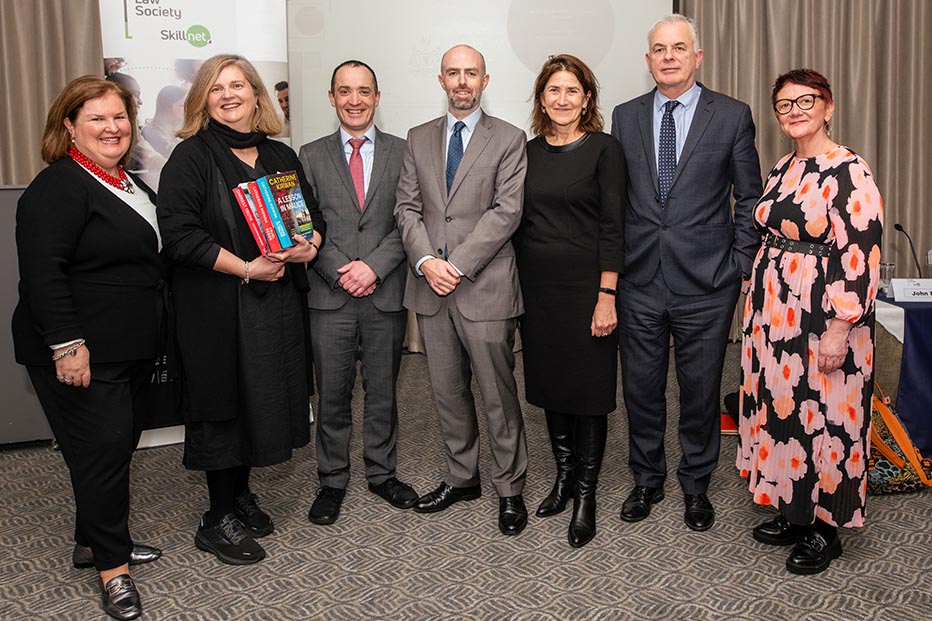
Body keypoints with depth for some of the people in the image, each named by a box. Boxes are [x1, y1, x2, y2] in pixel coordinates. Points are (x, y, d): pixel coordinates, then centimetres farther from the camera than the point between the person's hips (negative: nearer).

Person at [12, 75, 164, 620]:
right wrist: (66, 345, -25)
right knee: (103, 448, -5)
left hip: (131, 349, 9)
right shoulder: (59, 187, -14)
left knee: (118, 446, 16)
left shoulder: (127, 184, 14)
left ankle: (94, 539, 32)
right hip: (81, 355, -9)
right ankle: (112, 567, 8)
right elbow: (43, 272, -22)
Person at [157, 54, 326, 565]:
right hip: (218, 308, -5)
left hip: (278, 302, 6)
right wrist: (246, 268, -19)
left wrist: (309, 246, -5)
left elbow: (313, 213, 18)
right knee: (224, 403, 1)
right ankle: (219, 519, 14)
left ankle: (240, 493, 30)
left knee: (264, 399, 11)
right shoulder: (191, 156, -5)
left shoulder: (281, 155, 13)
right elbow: (178, 233, -15)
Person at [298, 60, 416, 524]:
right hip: (330, 295, 0)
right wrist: (339, 272, -11)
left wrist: (373, 267, -14)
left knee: (382, 391, 11)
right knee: (332, 395, 7)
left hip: (385, 294, 0)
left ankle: (382, 473, 27)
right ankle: (332, 481, 22)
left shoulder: (402, 152, 5)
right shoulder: (311, 156, 7)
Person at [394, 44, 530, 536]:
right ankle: (461, 478, 30)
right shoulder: (418, 140, 13)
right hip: (431, 288, 4)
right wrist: (426, 261, -10)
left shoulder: (509, 140, 0)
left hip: (485, 287, -4)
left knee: (499, 394, 2)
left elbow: (506, 212, -9)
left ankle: (509, 488, 18)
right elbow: (407, 208, 7)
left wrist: (458, 265, -15)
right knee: (447, 392, 14)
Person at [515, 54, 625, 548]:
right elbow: (520, 222, 10)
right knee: (548, 382, 13)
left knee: (588, 387, 2)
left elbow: (613, 227, -9)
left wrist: (607, 295, -15)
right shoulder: (529, 151, 9)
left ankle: (585, 494, 15)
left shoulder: (604, 149, -5)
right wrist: (514, 290, 6)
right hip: (537, 285, 5)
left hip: (586, 284, -5)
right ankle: (563, 475, 30)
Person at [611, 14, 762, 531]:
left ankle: (696, 484, 31)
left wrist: (741, 267, -2)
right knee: (641, 389, 12)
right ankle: (646, 479, 33)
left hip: (706, 283, -2)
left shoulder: (732, 116, 0)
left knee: (700, 391, 10)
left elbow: (749, 199, 3)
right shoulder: (625, 117, 7)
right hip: (639, 281, 2)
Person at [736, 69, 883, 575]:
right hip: (774, 314, 8)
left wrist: (838, 331, -20)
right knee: (781, 407, 14)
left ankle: (825, 530, 19)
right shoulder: (783, 169, 11)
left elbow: (860, 257, -17)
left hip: (821, 319, -8)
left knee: (822, 415, 2)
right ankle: (793, 512, 30)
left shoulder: (849, 172, -13)